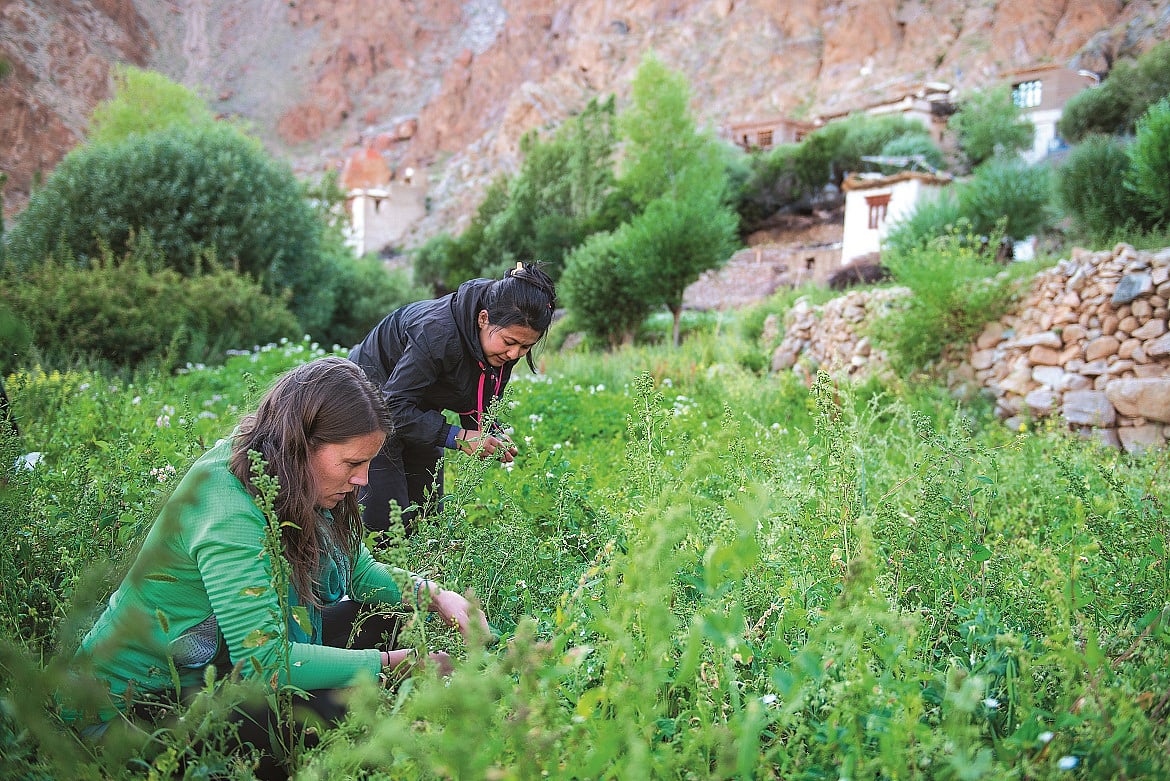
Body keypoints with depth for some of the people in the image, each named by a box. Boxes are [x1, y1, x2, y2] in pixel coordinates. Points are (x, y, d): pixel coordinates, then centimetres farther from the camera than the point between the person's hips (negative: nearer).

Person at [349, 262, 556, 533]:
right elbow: (395, 406, -35)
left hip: (420, 411, 8)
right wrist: (458, 438, -39)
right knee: (386, 521, -15)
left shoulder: (505, 346, -14)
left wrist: (491, 436, -22)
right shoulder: (437, 332, -38)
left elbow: (479, 403, -1)